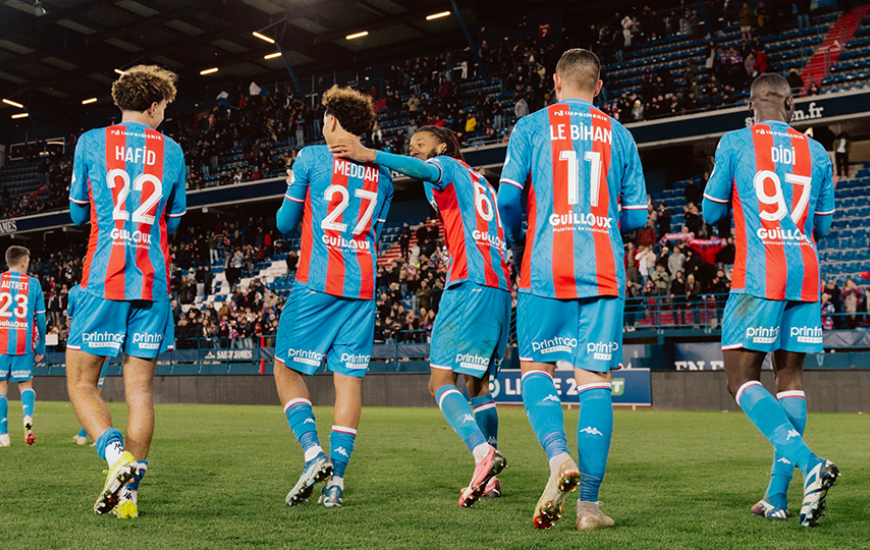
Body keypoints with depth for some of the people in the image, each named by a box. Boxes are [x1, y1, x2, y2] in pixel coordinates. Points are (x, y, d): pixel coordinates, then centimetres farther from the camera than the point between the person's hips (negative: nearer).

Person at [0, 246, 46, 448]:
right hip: (24, 344, 0)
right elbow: (41, 318, 5)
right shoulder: (33, 283, 5)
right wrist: (41, 348, 12)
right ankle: (28, 416, -18)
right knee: (25, 384, 11)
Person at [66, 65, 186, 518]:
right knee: (140, 389, 6)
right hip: (153, 284, 2)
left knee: (81, 383, 5)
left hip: (103, 281, -2)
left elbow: (78, 213, 13)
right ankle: (130, 491, 3)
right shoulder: (171, 152, 8)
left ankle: (118, 456, -16)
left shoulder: (91, 142, 4)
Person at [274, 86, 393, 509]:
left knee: (287, 369, 7)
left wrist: (293, 191, 28)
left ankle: (314, 453, -11)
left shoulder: (311, 158, 1)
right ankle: (337, 478, 0)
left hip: (316, 284, -4)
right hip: (362, 288, 4)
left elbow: (285, 223, 9)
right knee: (349, 379, 4)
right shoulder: (382, 172, 12)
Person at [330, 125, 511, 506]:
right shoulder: (480, 181, 31)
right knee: (478, 384, 14)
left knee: (441, 382, -11)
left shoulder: (449, 167, 7)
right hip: (500, 289, 9)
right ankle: (490, 479, 10)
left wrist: (371, 155, -27)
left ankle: (482, 452, -31)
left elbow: (425, 171, -18)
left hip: (469, 284, -8)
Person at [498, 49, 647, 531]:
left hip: (545, 269, -2)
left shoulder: (531, 127, 6)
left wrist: (517, 247, 17)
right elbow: (637, 216, 12)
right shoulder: (618, 134, 13)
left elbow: (507, 199, -1)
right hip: (603, 272, 2)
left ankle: (559, 456, -18)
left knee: (536, 367, 9)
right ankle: (589, 503, -1)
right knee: (594, 378, 2)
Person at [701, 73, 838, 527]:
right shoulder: (815, 153, 11)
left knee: (742, 379, -3)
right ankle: (777, 496, 8)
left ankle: (809, 462, -23)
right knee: (790, 377, 9)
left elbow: (711, 213, 9)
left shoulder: (734, 143, 2)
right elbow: (822, 226, 18)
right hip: (806, 277, 4)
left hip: (758, 277, -4)